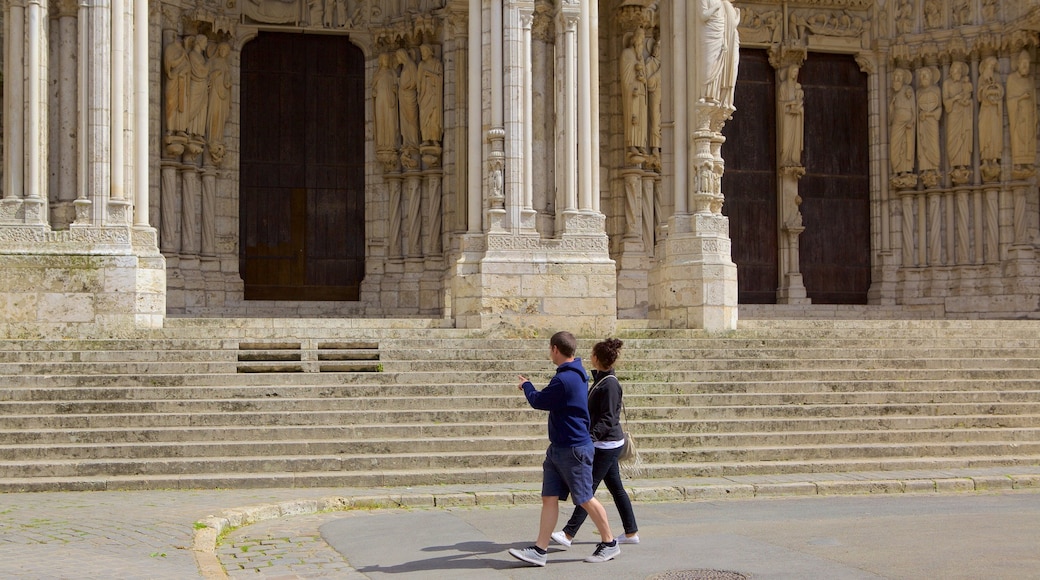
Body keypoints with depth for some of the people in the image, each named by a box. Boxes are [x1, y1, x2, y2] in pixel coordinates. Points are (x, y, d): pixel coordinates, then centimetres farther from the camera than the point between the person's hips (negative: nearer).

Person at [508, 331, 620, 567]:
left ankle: (609, 543, 16)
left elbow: (538, 401, -12)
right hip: (559, 448, 10)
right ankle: (539, 551, 3)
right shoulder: (577, 374, 11)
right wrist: (531, 388, 21)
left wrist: (526, 386, 6)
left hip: (574, 450, -10)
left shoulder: (565, 379, -22)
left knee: (585, 499, 2)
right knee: (549, 498, 4)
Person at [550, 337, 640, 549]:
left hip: (607, 444, -10)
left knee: (588, 488, -8)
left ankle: (568, 533, -7)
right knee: (616, 488, 13)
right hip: (606, 444, 10)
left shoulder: (610, 384, -19)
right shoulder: (600, 379, 11)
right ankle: (631, 532, 19)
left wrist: (590, 436, -32)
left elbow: (608, 419, -23)